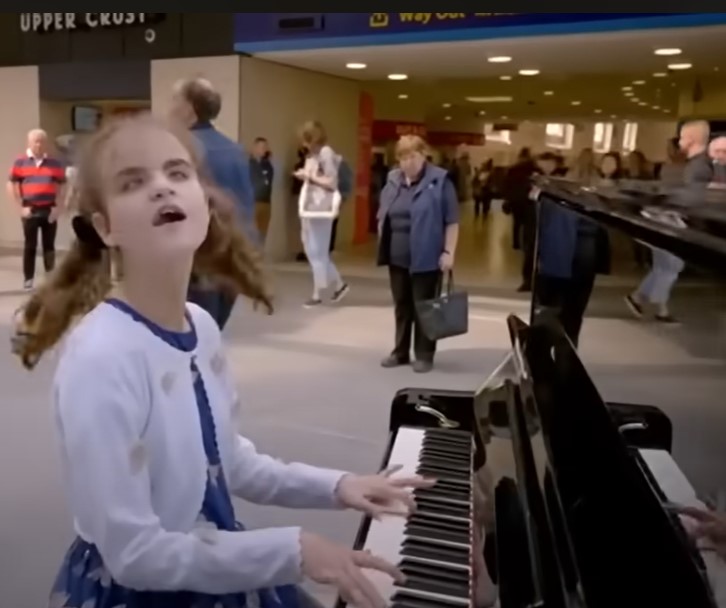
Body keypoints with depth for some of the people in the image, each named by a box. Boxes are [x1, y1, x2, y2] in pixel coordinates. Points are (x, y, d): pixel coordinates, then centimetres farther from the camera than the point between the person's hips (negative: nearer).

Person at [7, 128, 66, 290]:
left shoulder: (55, 164, 6)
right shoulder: (20, 163, 2)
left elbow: (61, 188, 9)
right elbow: (11, 187, 1)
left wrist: (58, 208, -3)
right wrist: (21, 208, -6)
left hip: (49, 210, 1)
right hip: (30, 210, -1)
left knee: (49, 246, 7)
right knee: (30, 246, 3)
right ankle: (28, 279, 10)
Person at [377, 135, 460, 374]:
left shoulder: (439, 180, -8)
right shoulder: (393, 180, 9)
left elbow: (452, 221, -10)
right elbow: (382, 217, 17)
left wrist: (449, 252, -14)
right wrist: (382, 246, 14)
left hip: (426, 259, -5)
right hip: (397, 258, 5)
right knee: (402, 306, 14)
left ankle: (424, 355, 13)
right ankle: (400, 352, 24)